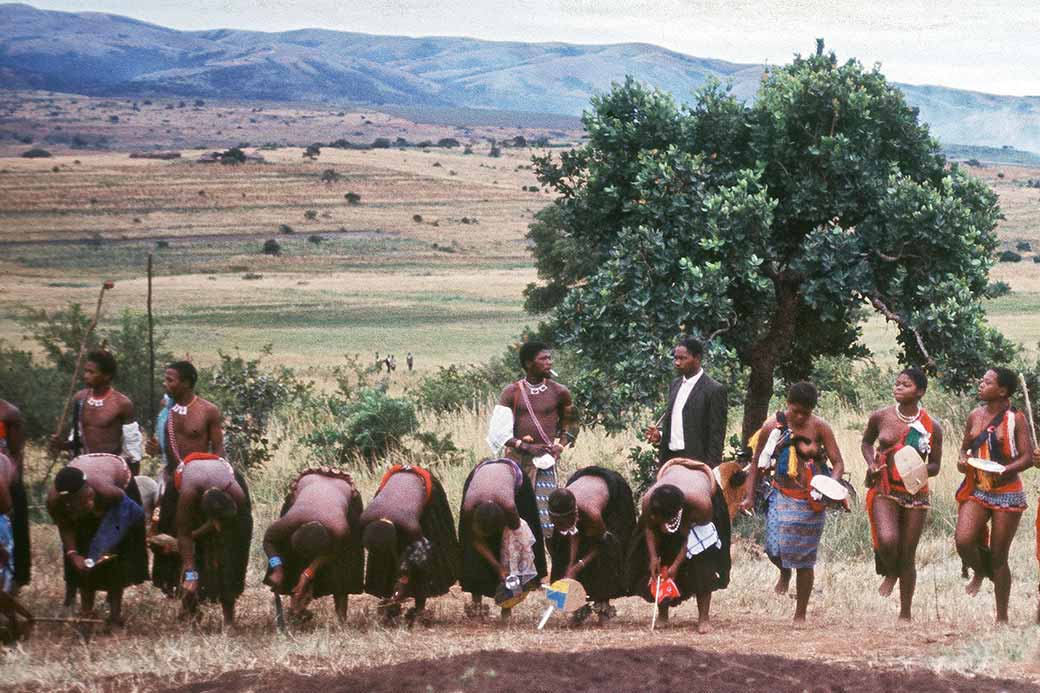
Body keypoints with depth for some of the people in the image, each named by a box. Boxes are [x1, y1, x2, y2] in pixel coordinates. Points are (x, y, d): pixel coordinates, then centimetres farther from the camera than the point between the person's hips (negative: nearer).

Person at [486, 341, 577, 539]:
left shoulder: (559, 392, 6)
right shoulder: (512, 392, 2)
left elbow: (570, 424, 19)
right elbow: (498, 431, -2)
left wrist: (559, 445, 1)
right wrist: (526, 446, -13)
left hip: (545, 463, 0)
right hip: (516, 459, 0)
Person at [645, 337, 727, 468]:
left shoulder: (714, 390, -8)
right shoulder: (675, 385, 15)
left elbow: (716, 436, -9)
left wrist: (710, 469, -14)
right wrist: (659, 435, 3)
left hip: (695, 462, -7)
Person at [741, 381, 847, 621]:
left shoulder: (820, 428, -6)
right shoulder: (772, 427, -4)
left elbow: (838, 463, -6)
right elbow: (757, 464, 6)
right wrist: (749, 497, 1)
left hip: (810, 501, 0)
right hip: (781, 496, 0)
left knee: (805, 559, 4)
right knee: (775, 547, -16)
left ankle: (800, 616, 17)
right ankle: (785, 572, 23)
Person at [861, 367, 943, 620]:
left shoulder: (931, 427, -2)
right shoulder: (880, 417, 0)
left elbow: (935, 466, 6)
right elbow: (866, 442, 19)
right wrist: (871, 464, 0)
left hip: (915, 493, 0)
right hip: (884, 491, 0)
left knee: (907, 556, 5)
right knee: (887, 540, -25)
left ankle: (905, 614, 18)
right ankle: (890, 573, 11)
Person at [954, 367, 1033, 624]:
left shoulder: (1015, 419, -6)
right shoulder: (975, 416, 8)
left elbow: (1028, 458, -10)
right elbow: (965, 447, 20)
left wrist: (1004, 471, -26)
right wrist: (963, 462, -3)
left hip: (1007, 493, -4)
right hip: (976, 490, 4)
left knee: (999, 557, 1)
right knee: (963, 540, -19)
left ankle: (1002, 616, 12)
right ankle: (979, 571, 15)